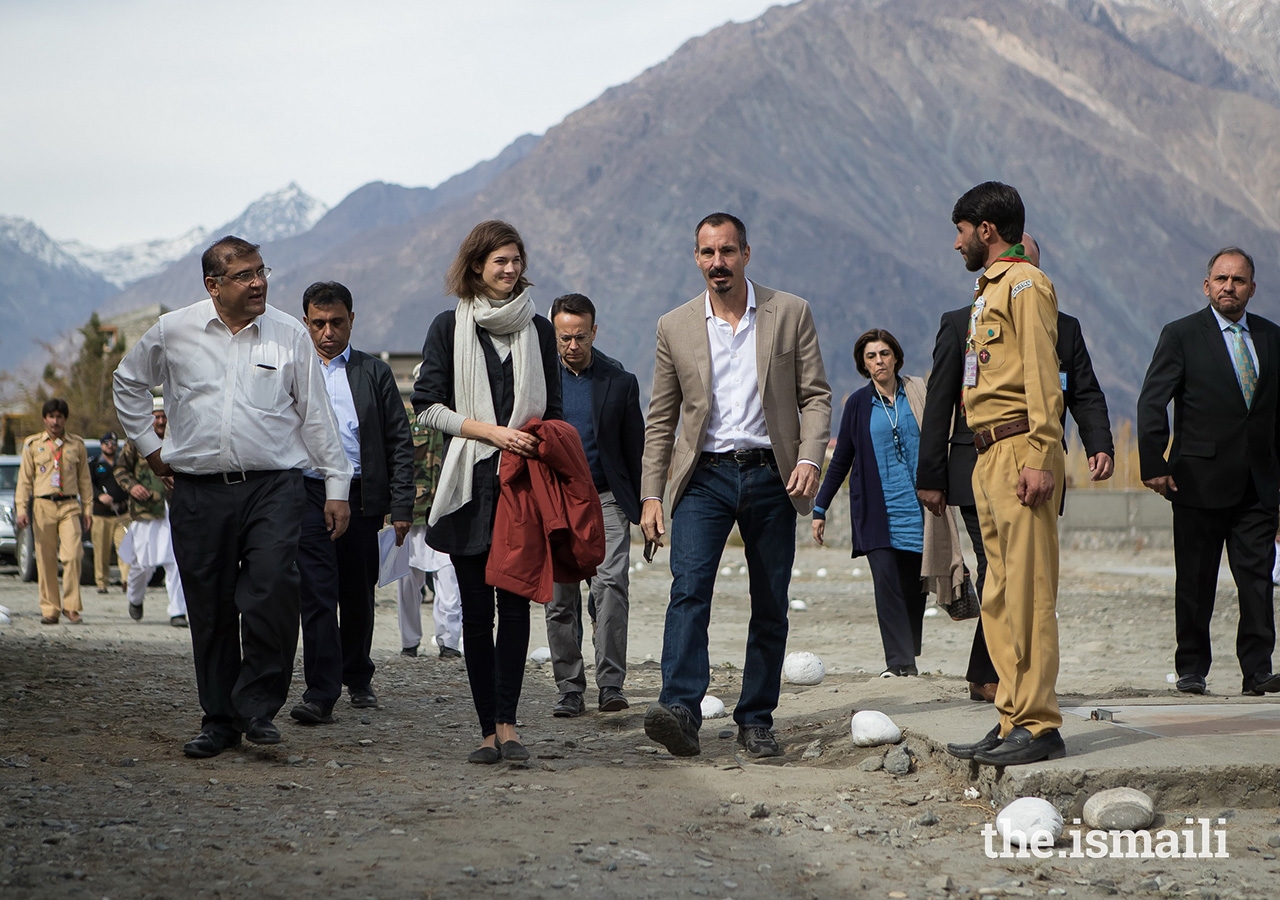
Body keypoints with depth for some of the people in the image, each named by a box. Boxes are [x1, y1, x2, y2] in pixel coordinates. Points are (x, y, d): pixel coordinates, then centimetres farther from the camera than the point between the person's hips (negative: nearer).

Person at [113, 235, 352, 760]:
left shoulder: (289, 335, 5)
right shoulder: (173, 333, 5)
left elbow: (316, 415, 8)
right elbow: (128, 383, 22)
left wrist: (336, 486, 6)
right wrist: (147, 445, 16)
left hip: (274, 486, -1)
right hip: (198, 492, 1)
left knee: (273, 593, -18)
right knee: (210, 609, 5)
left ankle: (257, 706, -5)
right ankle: (219, 719, 16)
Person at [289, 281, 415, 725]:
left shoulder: (375, 373, 8)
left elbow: (400, 443, 7)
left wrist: (401, 506, -1)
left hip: (361, 497, 1)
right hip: (307, 495, -1)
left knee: (358, 596, 10)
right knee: (317, 595, -9)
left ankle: (358, 679, 29)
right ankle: (320, 693, -10)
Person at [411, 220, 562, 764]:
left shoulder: (537, 330, 13)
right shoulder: (450, 328, 6)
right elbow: (427, 406, -1)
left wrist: (540, 446, 0)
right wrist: (491, 432, -11)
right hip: (469, 484, -1)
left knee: (515, 600, -10)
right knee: (476, 607, 1)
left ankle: (505, 722, -12)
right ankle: (489, 728, 6)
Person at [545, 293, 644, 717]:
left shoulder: (620, 382, 5)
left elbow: (636, 450, 8)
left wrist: (641, 508, 4)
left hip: (606, 499, -1)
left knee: (611, 584, -17)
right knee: (560, 600, 2)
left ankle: (610, 683, -17)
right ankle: (570, 690, 10)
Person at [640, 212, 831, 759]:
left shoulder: (790, 313, 5)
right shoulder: (675, 327, 8)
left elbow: (815, 395, 4)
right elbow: (660, 421, 10)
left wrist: (809, 458, -13)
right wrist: (651, 496, 3)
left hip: (770, 476, 0)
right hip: (704, 474, 0)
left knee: (770, 606, 4)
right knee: (688, 588, -18)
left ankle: (756, 719, 14)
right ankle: (680, 710, -27)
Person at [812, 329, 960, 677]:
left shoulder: (919, 393, 5)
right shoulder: (858, 404, 5)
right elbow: (841, 459, 11)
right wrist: (820, 508, 11)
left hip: (917, 508, 1)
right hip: (877, 511, -1)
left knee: (914, 586, 2)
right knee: (886, 580, -14)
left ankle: (908, 658, 15)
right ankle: (899, 661, -14)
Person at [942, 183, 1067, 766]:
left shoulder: (1024, 283, -5)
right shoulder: (989, 289, 23)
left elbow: (1041, 374, -14)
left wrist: (1041, 457, -21)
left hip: (1020, 450, -10)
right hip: (989, 457, 10)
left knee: (1028, 592, -10)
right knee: (1000, 597, 9)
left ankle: (1039, 725, -9)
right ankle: (1014, 721, 13)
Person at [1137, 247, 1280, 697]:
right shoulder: (1181, 335, 0)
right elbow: (1151, 402, -4)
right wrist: (1153, 465, -11)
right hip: (1200, 481, -3)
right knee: (1195, 581, 3)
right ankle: (1191, 669, 12)